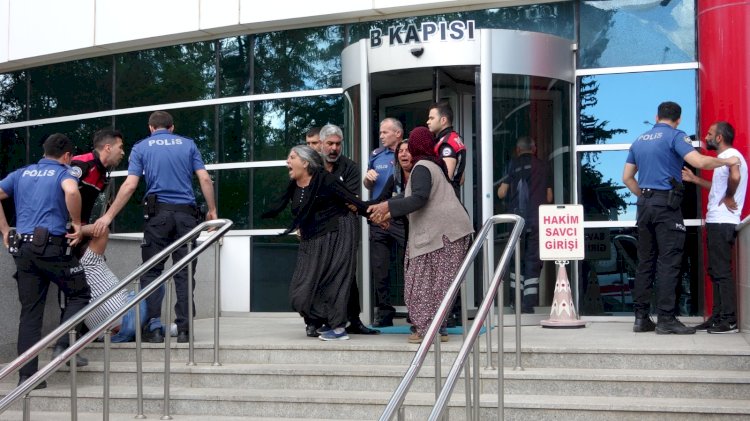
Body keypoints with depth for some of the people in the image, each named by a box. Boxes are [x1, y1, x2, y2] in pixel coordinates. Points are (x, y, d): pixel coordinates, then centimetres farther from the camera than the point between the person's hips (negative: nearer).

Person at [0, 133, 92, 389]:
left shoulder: (22, 173, 18)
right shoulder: (63, 173, 2)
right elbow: (71, 191, -22)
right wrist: (76, 223, -10)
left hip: (22, 248, 5)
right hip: (51, 245, -5)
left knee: (30, 311, 7)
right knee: (79, 294, 13)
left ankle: (26, 375, 6)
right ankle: (63, 346, -2)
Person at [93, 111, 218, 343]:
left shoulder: (141, 147, 9)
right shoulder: (188, 144, 13)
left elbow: (130, 185, -1)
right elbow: (205, 179, 4)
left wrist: (109, 215, 1)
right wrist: (212, 210, 13)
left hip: (158, 213, -1)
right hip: (186, 213, 1)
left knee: (152, 271, 5)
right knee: (184, 273, 3)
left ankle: (153, 327, -3)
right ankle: (183, 329, 1)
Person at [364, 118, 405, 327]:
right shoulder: (376, 155, 14)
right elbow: (367, 186, 22)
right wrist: (368, 178, 1)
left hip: (402, 217, -5)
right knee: (379, 268, 6)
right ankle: (384, 312, 14)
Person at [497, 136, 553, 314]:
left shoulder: (513, 164, 2)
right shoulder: (543, 166, 6)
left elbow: (501, 193, 1)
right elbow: (549, 197, 9)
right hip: (537, 219, 0)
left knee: (517, 259, 12)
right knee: (533, 261, 3)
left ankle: (516, 301, 11)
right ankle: (529, 304, -4)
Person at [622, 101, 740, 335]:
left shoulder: (640, 140, 16)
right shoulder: (675, 136, -4)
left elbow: (627, 177, 17)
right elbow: (700, 162, -17)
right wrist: (727, 161, -2)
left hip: (645, 204, 7)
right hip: (667, 203, -6)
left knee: (645, 262, 8)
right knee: (668, 262, -6)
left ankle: (641, 317, 7)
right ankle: (666, 319, -8)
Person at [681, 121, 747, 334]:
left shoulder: (731, 154, -12)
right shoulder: (725, 157, 20)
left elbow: (735, 177, -34)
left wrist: (729, 198, -20)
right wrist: (694, 179, 30)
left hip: (722, 223, -11)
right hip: (716, 222, 11)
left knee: (721, 271, -9)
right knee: (716, 271, 12)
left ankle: (729, 321, -7)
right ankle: (718, 317, 17)